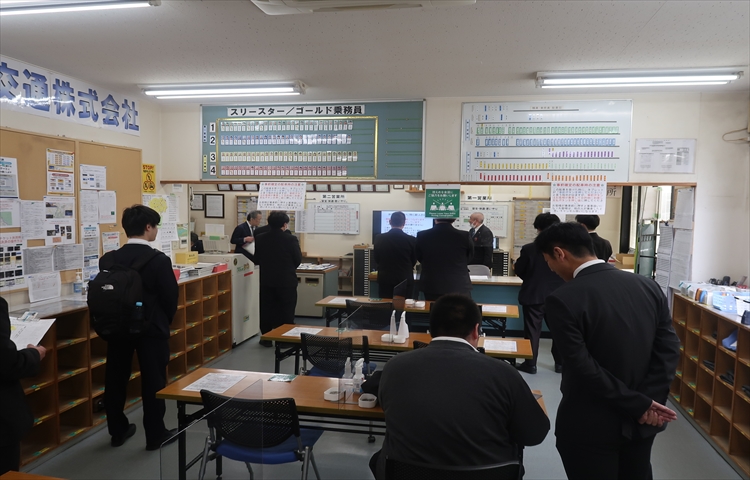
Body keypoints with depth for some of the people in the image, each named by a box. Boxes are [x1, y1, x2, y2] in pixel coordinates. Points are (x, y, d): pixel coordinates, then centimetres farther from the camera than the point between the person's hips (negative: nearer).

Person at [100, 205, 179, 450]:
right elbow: (171, 297, -12)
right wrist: (165, 321, 7)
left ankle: (118, 431, 30)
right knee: (154, 381, 5)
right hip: (152, 328, -5)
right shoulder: (159, 260, -17)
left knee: (116, 379, 16)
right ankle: (155, 434, 15)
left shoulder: (108, 259, -4)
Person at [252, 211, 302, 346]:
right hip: (286, 281, -3)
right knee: (286, 311, 8)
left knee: (267, 309, 13)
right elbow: (298, 260, -6)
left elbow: (256, 259, 3)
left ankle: (266, 338, 19)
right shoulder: (291, 239, -15)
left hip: (266, 281, 3)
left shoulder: (260, 239, -5)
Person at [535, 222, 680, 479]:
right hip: (641, 422, 6)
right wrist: (647, 403, -10)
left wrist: (639, 405, -14)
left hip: (592, 426, -6)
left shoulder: (562, 299, -20)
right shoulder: (648, 286, -1)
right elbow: (669, 349, -4)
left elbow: (584, 368, -22)